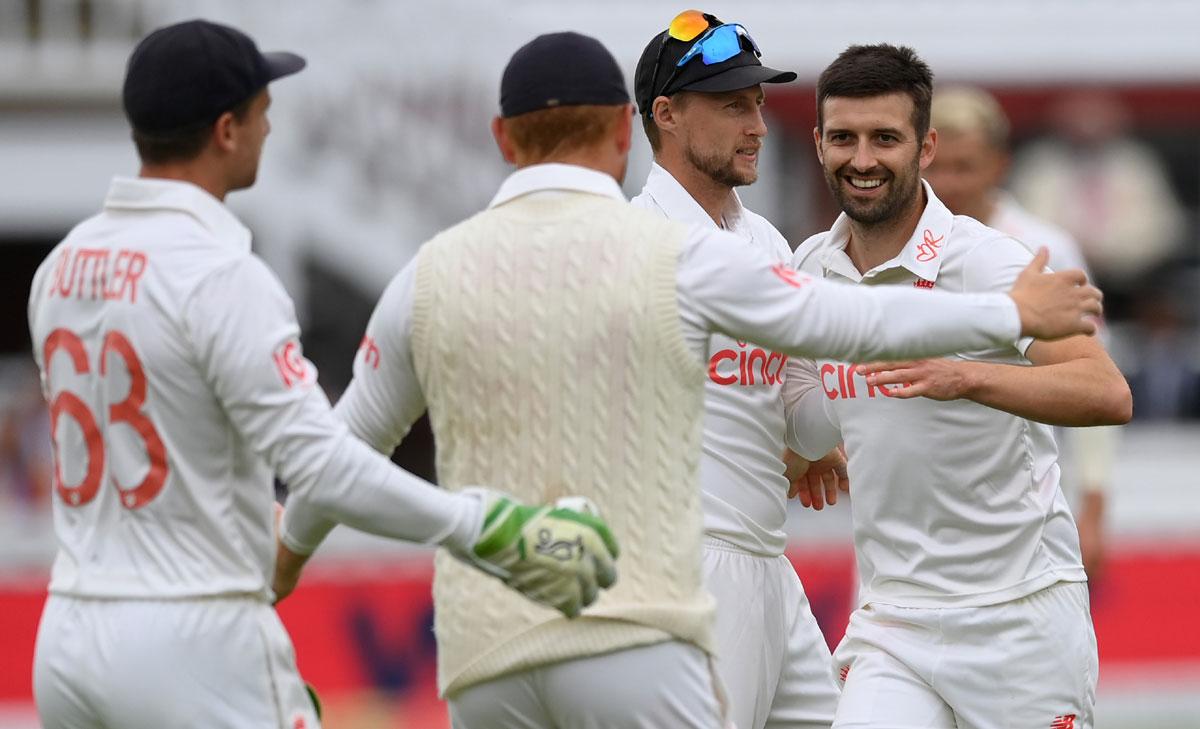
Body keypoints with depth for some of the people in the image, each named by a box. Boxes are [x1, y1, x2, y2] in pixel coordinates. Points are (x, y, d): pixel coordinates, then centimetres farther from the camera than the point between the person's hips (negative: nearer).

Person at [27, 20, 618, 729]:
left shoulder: (63, 267, 9)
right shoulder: (220, 274, -16)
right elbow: (321, 463, -23)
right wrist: (485, 529, -18)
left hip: (68, 642, 8)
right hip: (194, 651, -8)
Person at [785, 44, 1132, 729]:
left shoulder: (986, 261, -12)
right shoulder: (809, 268, 7)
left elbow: (1108, 394, -26)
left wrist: (964, 377, -38)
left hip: (1020, 615, -4)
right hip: (891, 620, 4)